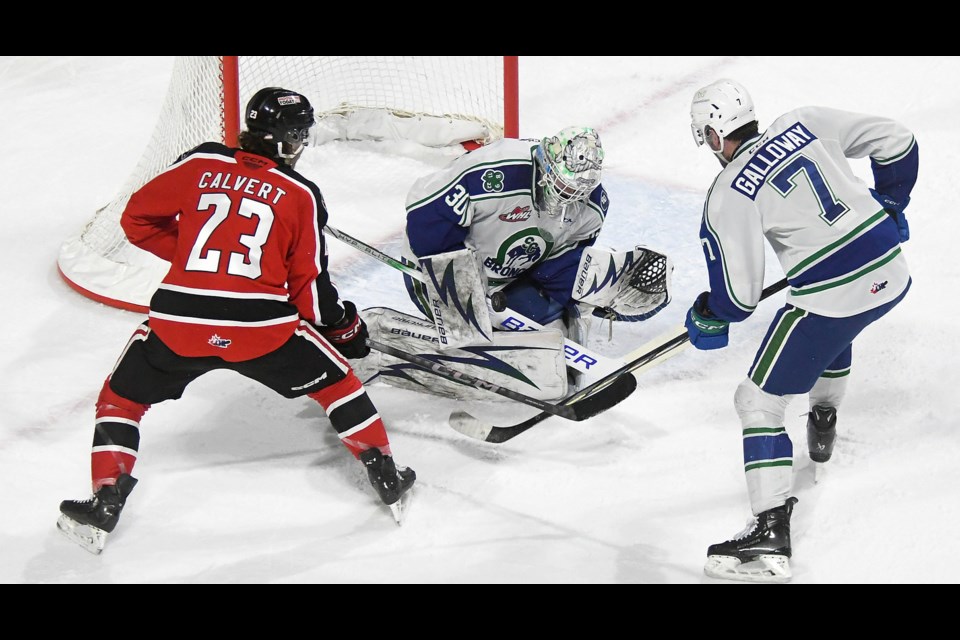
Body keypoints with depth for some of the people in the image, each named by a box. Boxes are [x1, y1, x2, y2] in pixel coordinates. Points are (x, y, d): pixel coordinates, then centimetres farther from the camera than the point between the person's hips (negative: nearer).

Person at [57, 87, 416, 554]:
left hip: (178, 323, 1)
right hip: (263, 327, 0)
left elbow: (137, 218, 14)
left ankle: (104, 505, 11)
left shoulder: (200, 164, 8)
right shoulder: (301, 195, 7)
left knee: (121, 398, 21)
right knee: (335, 383, 22)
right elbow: (309, 284, 8)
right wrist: (343, 327, 24)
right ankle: (385, 477, 22)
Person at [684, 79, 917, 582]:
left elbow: (739, 296, -10)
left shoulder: (728, 196, -10)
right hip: (892, 273, 7)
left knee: (758, 402, 2)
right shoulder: (804, 124, 5)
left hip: (833, 296, -7)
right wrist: (889, 204, 25)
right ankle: (823, 426, 59)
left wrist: (705, 319, 12)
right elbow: (895, 140, 11)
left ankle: (771, 537, -7)